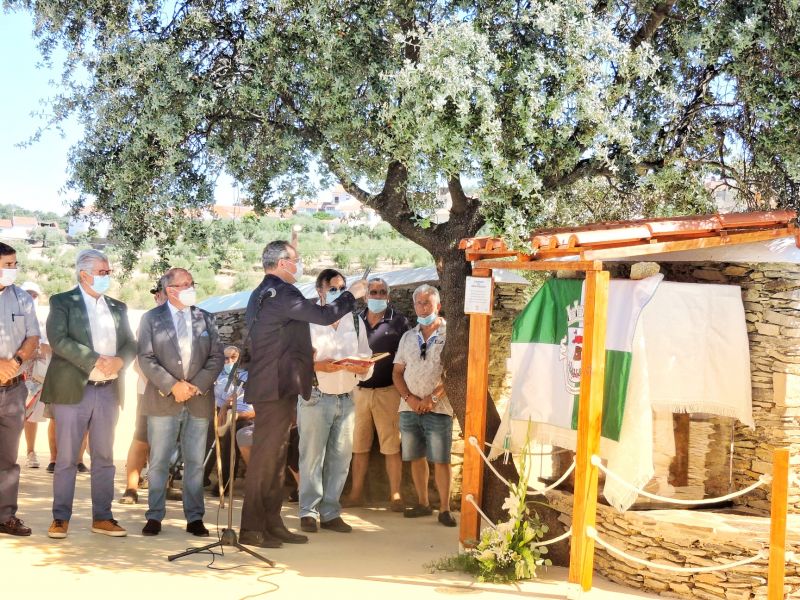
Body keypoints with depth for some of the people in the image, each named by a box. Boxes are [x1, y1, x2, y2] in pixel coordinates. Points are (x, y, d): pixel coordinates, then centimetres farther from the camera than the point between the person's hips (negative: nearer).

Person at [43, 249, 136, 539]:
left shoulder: (118, 307, 16)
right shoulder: (62, 302, 1)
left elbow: (130, 344, 10)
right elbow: (58, 340, -13)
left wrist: (120, 361, -12)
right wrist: (96, 360, -19)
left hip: (109, 391, 5)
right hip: (73, 390, -4)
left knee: (104, 458, 8)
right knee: (66, 458, 0)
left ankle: (102, 517, 14)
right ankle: (60, 518, 7)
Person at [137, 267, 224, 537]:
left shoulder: (205, 318, 11)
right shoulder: (151, 318, 4)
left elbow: (217, 357, 6)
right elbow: (146, 359, -3)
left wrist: (197, 385, -8)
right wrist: (173, 385, -14)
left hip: (199, 401, 2)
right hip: (163, 400, -2)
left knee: (195, 463, 5)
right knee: (159, 462, 1)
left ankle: (194, 517, 12)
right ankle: (155, 517, 10)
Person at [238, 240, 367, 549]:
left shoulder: (261, 294, 19)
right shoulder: (281, 292, -14)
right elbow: (325, 315, -17)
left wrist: (304, 356, 24)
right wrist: (352, 294, -3)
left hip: (271, 388, 11)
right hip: (277, 388, -11)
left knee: (274, 457, 13)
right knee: (265, 457, -7)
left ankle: (272, 524, 19)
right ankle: (252, 528, -2)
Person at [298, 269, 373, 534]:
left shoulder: (355, 321, 14)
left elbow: (367, 361, 13)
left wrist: (362, 368, -9)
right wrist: (317, 366, -23)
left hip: (346, 398, 5)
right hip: (316, 398, -4)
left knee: (340, 459, 5)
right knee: (312, 457, -2)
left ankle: (330, 512, 12)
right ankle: (308, 512, 7)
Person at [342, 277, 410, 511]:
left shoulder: (399, 321, 2)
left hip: (387, 390, -3)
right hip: (359, 390, 3)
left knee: (391, 446, -1)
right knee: (359, 445, 8)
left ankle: (395, 495, 5)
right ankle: (356, 493, 15)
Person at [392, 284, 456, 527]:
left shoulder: (449, 335, -2)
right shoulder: (408, 336, 14)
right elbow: (397, 372, 12)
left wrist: (432, 398, -15)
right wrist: (409, 397, -5)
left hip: (438, 409, -5)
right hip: (409, 408, 5)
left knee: (440, 459, -5)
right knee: (415, 457, 9)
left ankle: (444, 509, 1)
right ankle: (422, 503, 21)